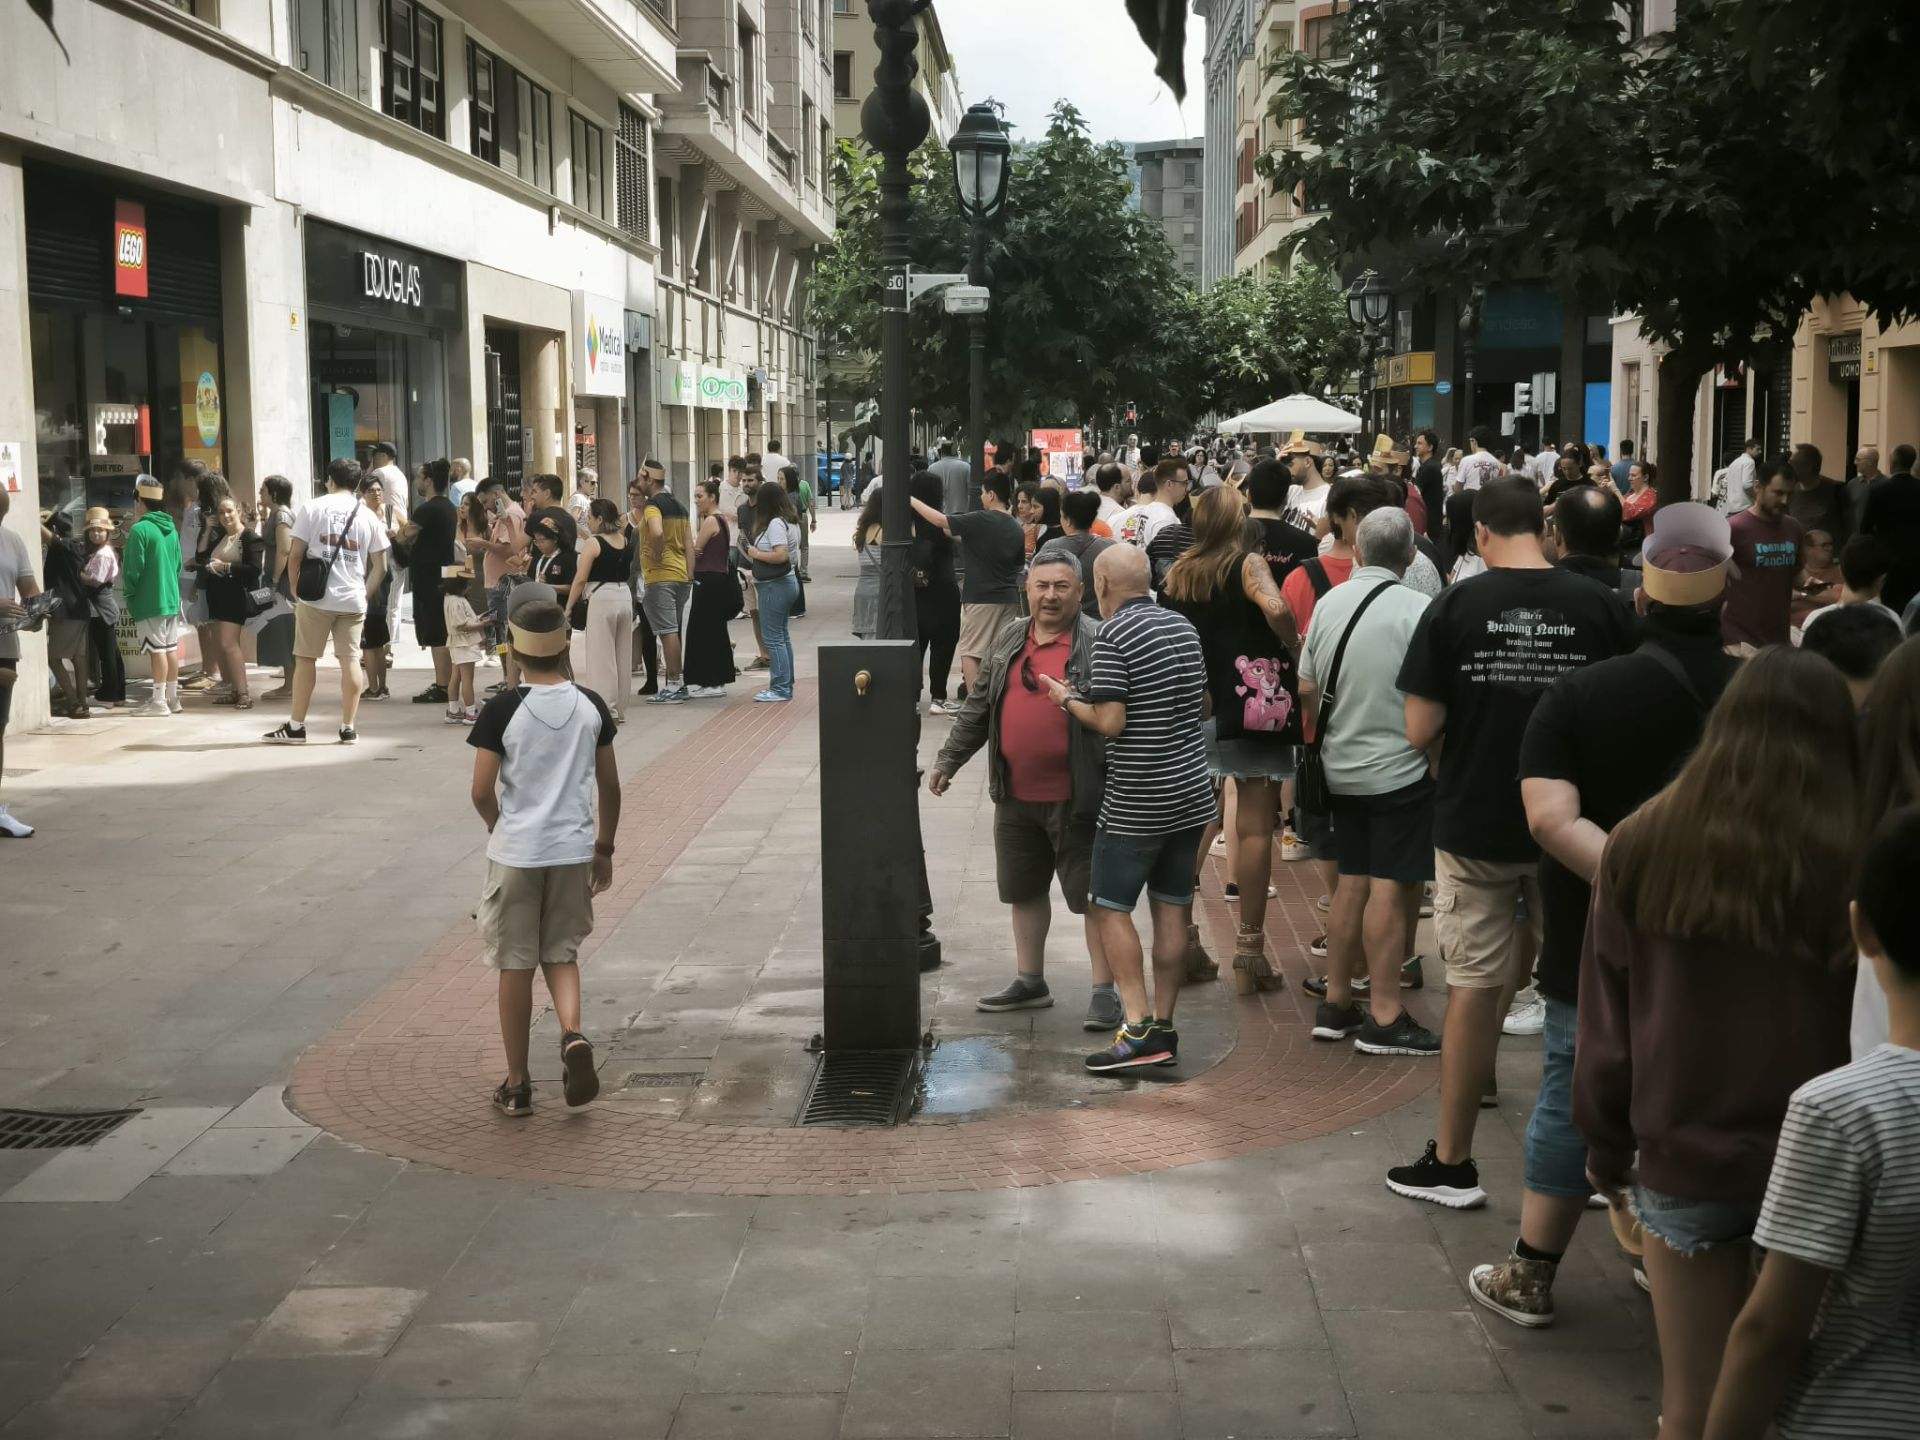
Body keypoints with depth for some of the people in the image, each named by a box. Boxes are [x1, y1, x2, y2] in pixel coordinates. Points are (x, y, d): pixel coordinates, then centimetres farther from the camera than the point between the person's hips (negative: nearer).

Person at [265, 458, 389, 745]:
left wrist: (295, 590, 7)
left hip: (316, 597, -2)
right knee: (350, 660, 6)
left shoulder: (312, 508, -1)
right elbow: (380, 567, 6)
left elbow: (295, 555, -4)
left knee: (305, 659, 6)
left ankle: (296, 727, 9)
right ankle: (348, 728, 6)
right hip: (353, 600, 2)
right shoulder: (368, 517, 7)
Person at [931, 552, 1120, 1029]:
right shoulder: (1008, 640, 10)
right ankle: (1029, 980, 32)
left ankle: (1105, 990, 10)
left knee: (1094, 895, 1)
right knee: (1024, 890, 17)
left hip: (1077, 798, -6)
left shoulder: (1100, 643, -9)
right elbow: (978, 707, 17)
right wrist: (948, 760, 17)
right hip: (1015, 795, 7)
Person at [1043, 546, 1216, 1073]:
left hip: (1135, 803, -7)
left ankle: (1138, 1029, -6)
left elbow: (1110, 721, -19)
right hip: (1191, 791, 7)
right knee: (1173, 909, 10)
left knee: (1111, 909, 1)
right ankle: (1163, 1026, 15)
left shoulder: (1113, 636, -15)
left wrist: (1067, 699, -3)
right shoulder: (1184, 628, 9)